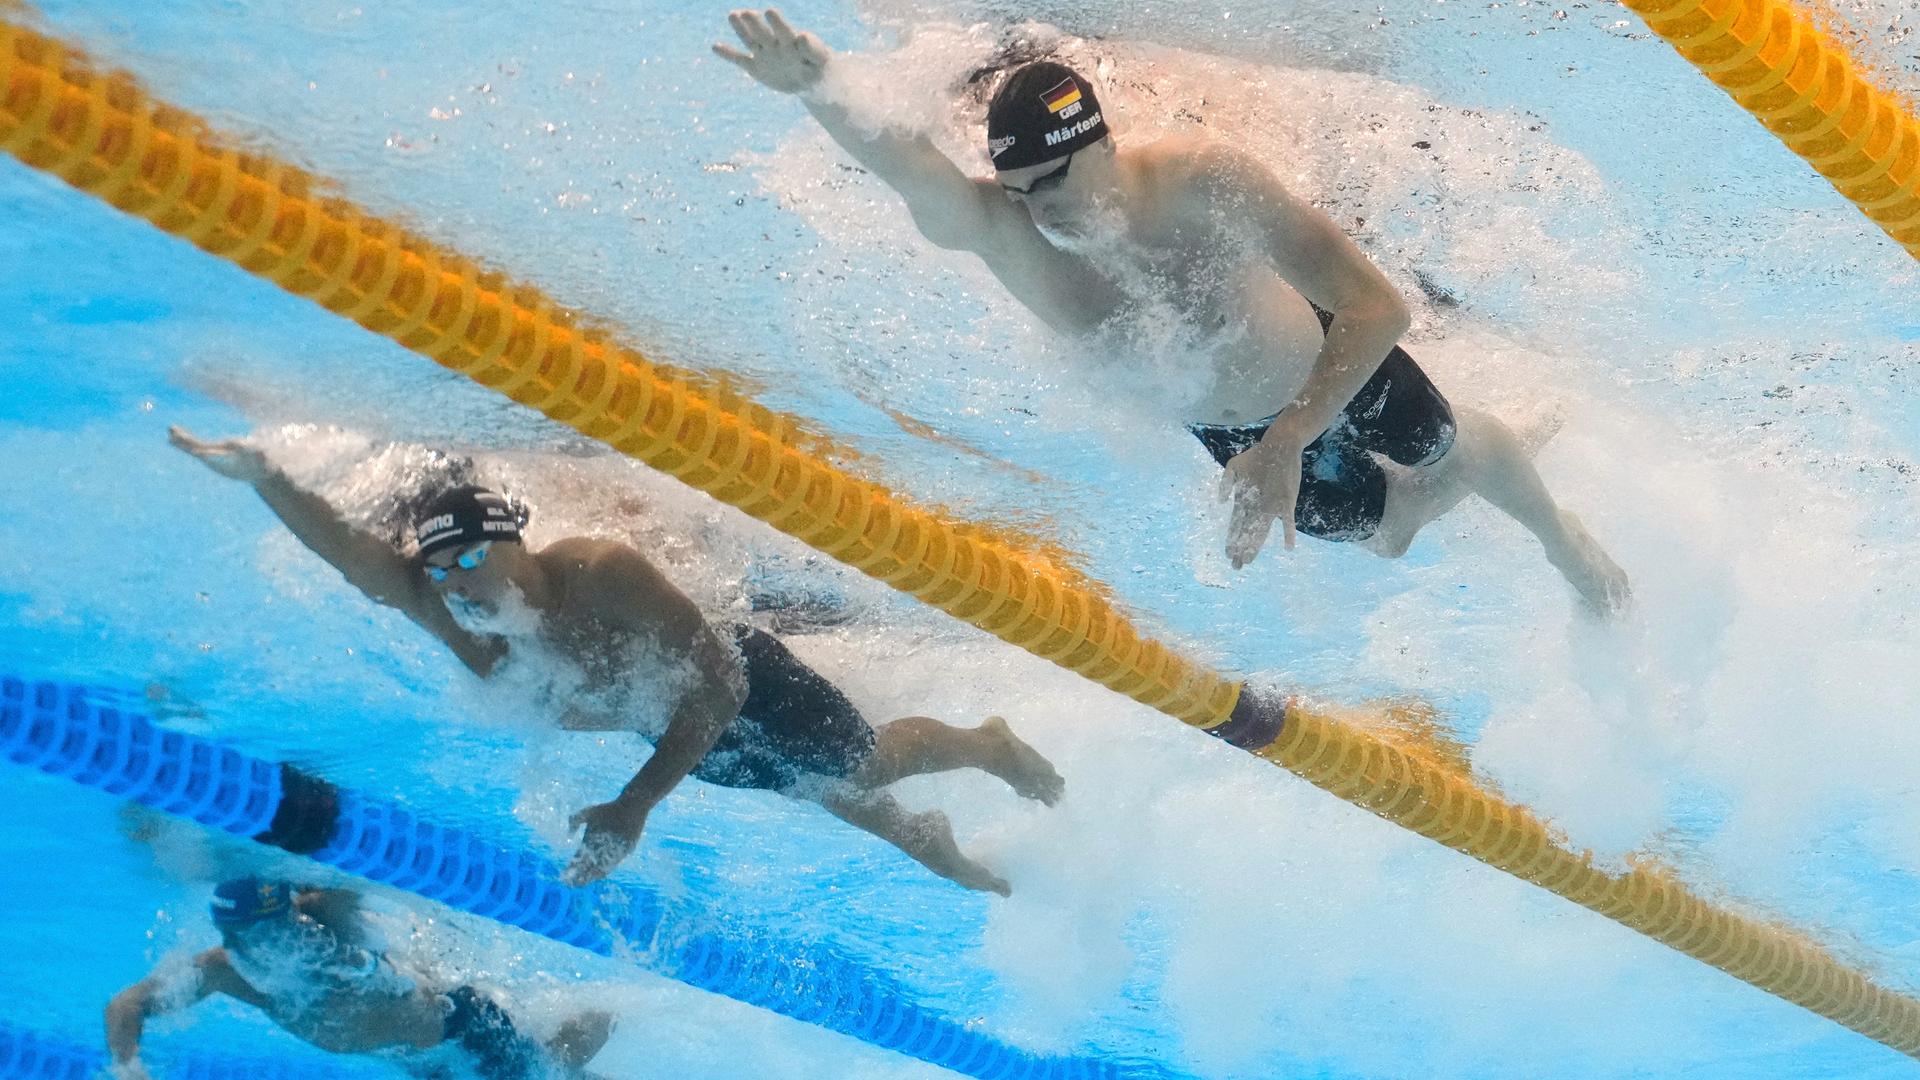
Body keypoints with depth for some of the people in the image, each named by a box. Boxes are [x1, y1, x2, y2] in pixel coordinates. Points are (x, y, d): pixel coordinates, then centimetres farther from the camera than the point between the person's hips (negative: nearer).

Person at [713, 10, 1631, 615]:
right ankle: (1428, 496, 62)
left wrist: (1285, 443, -54)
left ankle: (1563, 539, 60)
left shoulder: (1200, 180, -42)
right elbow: (902, 162, -60)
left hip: (1334, 364, -3)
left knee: (1456, 450, 24)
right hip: (1226, 427, 3)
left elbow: (1377, 306, -45)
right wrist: (822, 96, -80)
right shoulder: (992, 230, -36)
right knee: (1376, 534, 25)